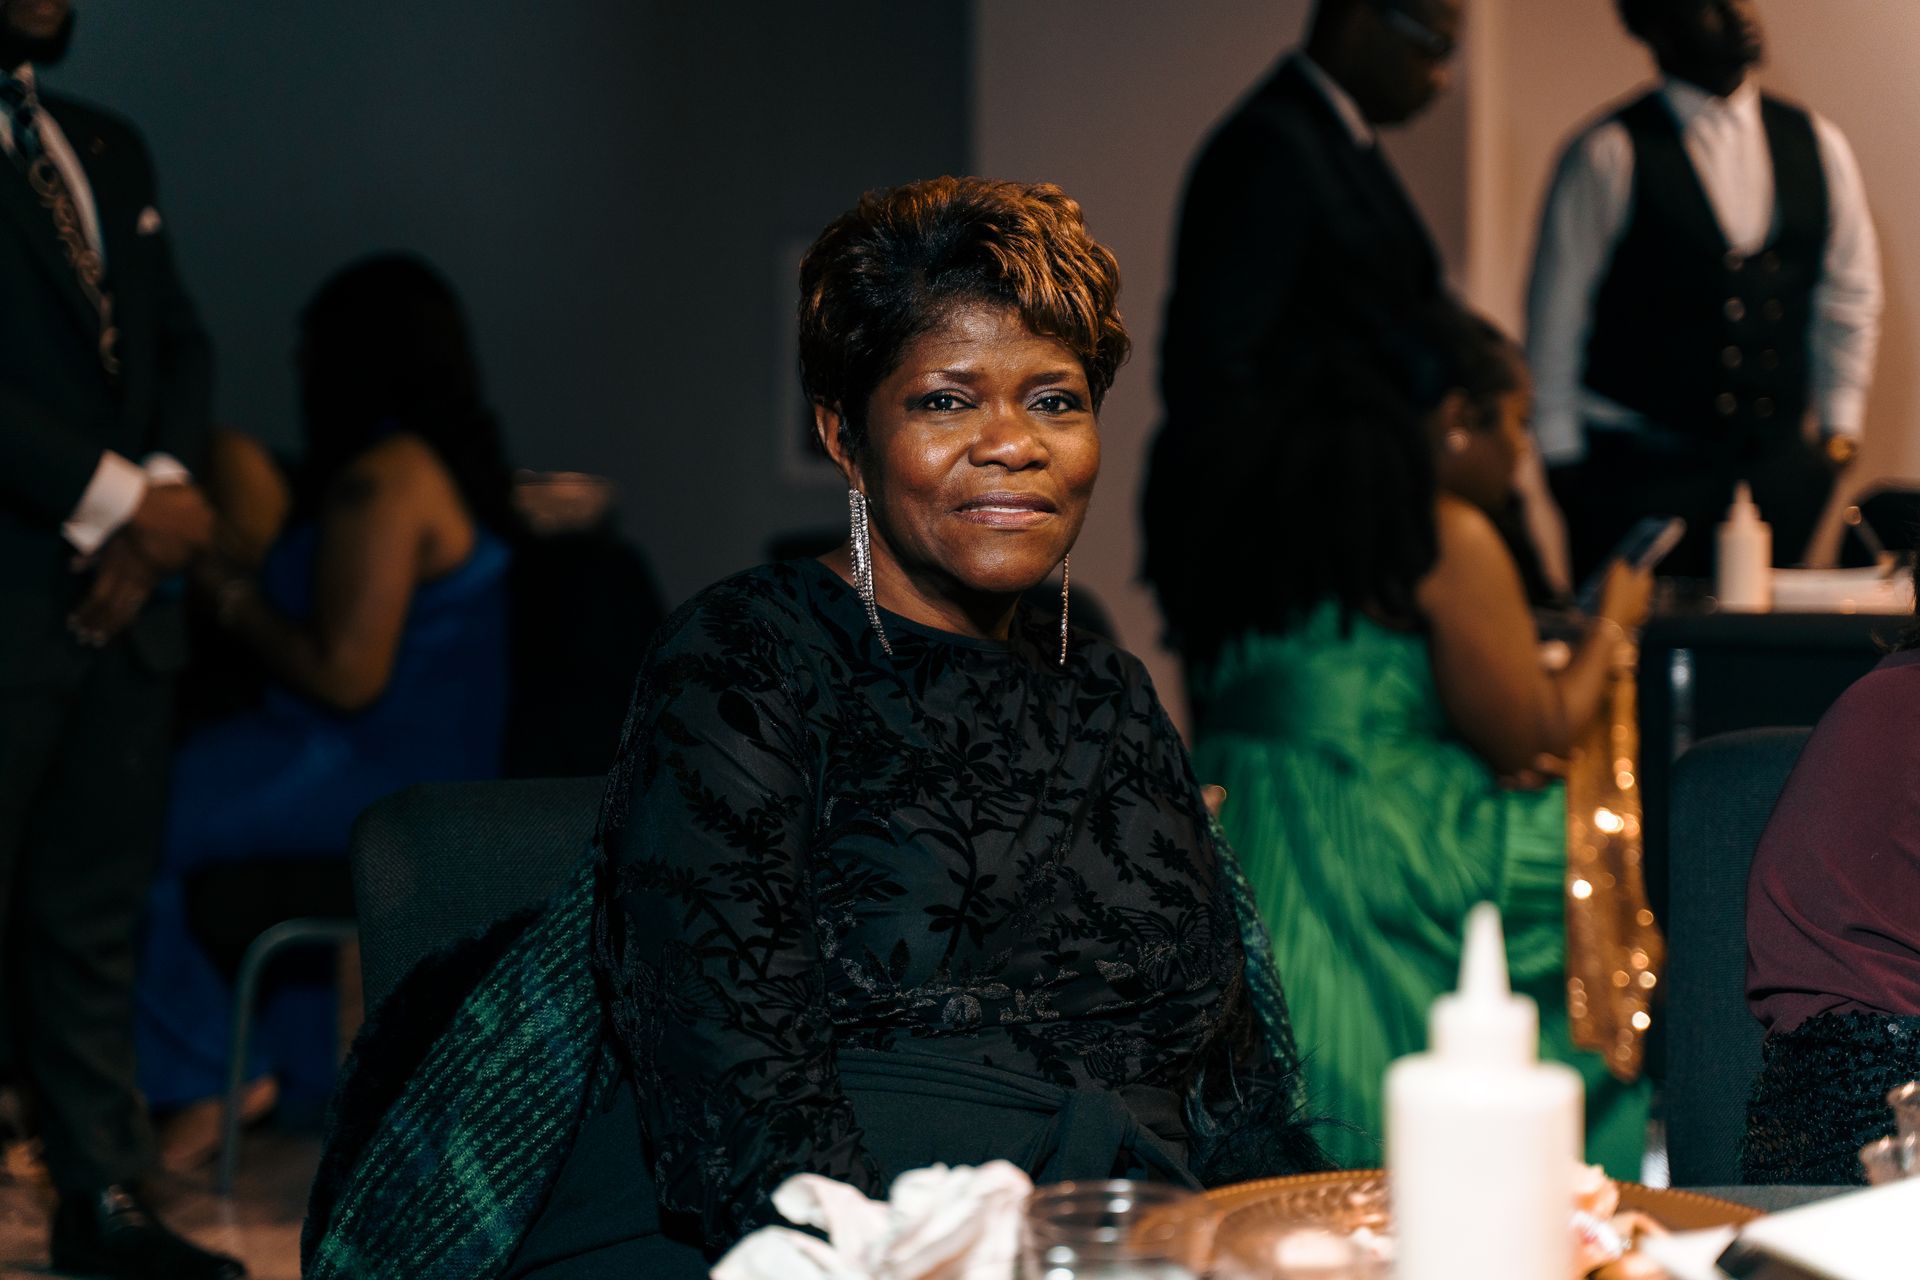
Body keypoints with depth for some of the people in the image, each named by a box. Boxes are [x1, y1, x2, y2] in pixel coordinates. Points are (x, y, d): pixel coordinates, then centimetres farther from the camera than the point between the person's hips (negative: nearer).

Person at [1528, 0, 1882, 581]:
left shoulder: (1817, 145, 8)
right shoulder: (1607, 156, -7)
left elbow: (1850, 294, 16)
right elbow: (1555, 311, -4)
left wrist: (1838, 424, 11)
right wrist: (1561, 461, -3)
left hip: (1779, 466, 4)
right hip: (1636, 468, -4)